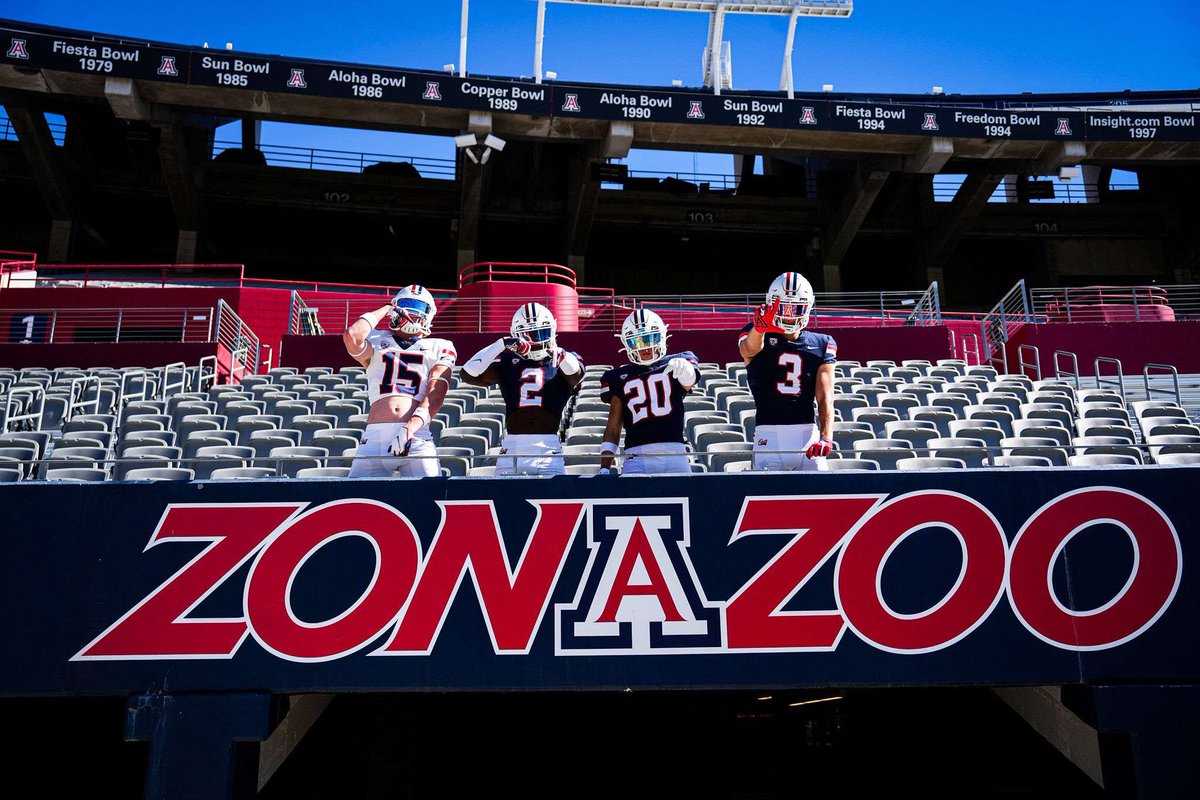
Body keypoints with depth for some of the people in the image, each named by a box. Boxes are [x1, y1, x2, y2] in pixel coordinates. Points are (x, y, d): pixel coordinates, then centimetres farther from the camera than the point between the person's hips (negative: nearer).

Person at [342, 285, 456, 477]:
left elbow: (435, 396, 3)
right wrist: (384, 309, 13)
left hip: (417, 439, -1)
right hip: (375, 439, 1)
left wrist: (410, 429, -16)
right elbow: (352, 336, -5)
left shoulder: (439, 348, 17)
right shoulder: (376, 341, 20)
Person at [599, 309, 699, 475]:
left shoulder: (673, 365, 11)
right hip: (636, 459, 1)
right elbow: (613, 428, 16)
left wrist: (683, 367, -37)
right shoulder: (620, 378, 16)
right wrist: (604, 469, 7)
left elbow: (689, 382, -13)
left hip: (674, 455, -1)